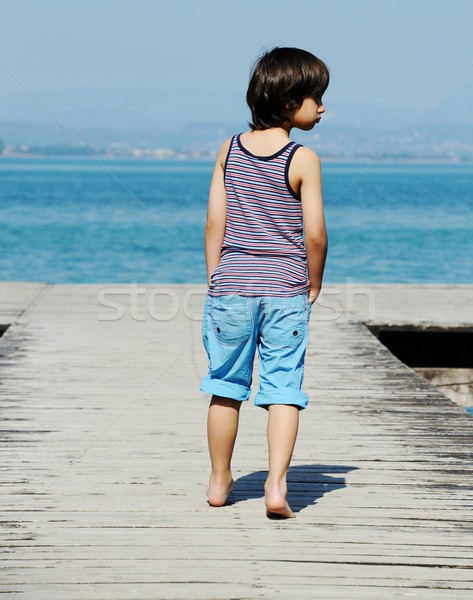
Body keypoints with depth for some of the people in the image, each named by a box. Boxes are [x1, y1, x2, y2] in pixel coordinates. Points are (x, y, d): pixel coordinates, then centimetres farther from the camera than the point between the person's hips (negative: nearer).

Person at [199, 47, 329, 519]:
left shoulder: (229, 150, 2)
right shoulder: (303, 160, -9)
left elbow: (214, 223, 2)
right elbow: (315, 234, -11)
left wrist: (214, 278, 10)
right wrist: (314, 283, 4)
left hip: (231, 285, 3)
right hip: (286, 290, -3)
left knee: (226, 387, 13)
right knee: (283, 390, 1)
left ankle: (219, 481, 24)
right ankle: (276, 485, -8)